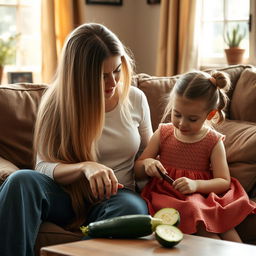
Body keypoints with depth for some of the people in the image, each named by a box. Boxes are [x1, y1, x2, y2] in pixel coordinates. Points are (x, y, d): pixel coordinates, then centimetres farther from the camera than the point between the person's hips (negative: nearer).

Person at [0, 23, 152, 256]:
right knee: (21, 181, -34)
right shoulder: (58, 104, -2)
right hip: (67, 196, -1)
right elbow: (44, 166, -7)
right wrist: (85, 167, -27)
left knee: (133, 208, -37)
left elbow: (146, 152, 18)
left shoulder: (135, 99, 5)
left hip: (116, 196, 1)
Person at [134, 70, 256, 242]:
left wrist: (196, 184, -23)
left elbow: (224, 182, -5)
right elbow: (138, 171, 10)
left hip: (202, 196, 0)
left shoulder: (214, 141, 2)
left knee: (224, 224, -31)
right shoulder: (163, 133, 6)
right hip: (167, 195, 0)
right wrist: (147, 164, -14)